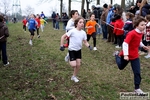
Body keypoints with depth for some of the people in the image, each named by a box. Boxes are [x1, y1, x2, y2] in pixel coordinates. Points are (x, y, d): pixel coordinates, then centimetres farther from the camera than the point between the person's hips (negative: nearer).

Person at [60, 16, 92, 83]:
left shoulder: (83, 33, -3)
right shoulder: (72, 31, -19)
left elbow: (85, 42, 5)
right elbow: (63, 37, -14)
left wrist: (89, 46, -13)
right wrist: (61, 46, -17)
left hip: (78, 50, 5)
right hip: (72, 50, -5)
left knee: (78, 65, 6)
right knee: (74, 65, -12)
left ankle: (74, 77, 26)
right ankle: (70, 61, 24)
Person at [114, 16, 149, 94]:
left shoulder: (141, 33, -2)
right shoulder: (131, 33, -28)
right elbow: (125, 44, -30)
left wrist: (143, 46, -1)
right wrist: (125, 55, -32)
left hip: (135, 56, 5)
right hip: (126, 55, -5)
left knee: (137, 72, 0)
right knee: (121, 67, 22)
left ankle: (137, 88, 13)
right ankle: (117, 55, 49)